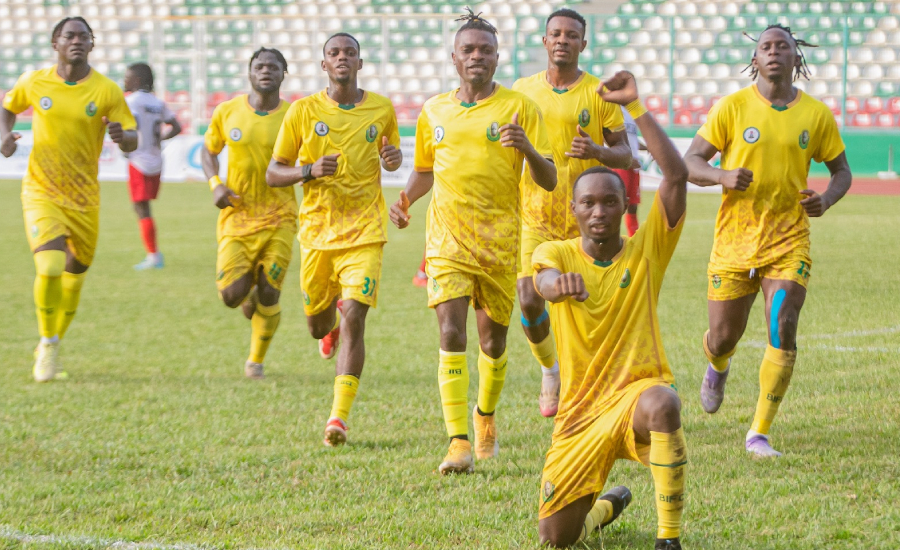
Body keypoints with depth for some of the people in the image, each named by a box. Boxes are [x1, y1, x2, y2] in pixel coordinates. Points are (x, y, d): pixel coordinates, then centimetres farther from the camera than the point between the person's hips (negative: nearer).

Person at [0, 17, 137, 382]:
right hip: (41, 193, -2)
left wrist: (122, 136, -30)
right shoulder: (33, 83, -3)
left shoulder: (107, 91, -6)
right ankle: (48, 346, -3)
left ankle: (52, 344, 35)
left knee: (75, 274, 13)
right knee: (50, 267, -21)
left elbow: (132, 141, -6)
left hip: (84, 199, 2)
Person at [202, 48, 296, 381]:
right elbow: (208, 151, 15)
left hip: (278, 218, -1)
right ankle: (249, 294, 30)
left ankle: (256, 361, 19)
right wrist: (216, 185, -3)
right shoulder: (228, 112, 1)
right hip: (237, 214, 1)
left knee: (269, 296, -4)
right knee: (231, 295, -9)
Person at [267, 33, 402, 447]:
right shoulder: (303, 111, -1)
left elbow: (391, 155, 20)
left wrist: (393, 158, -5)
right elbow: (273, 173, 2)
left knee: (353, 322, -16)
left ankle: (339, 417, -14)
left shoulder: (382, 110, 2)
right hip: (317, 230, 1)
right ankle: (333, 316, 53)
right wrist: (310, 171, -18)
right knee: (317, 326, 13)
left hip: (364, 231, -1)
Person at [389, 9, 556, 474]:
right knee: (451, 333, -14)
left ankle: (485, 415, 39)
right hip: (447, 239, 1)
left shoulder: (518, 107, 0)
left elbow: (548, 180, -3)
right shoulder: (435, 111, 9)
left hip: (500, 241, -1)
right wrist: (405, 199, 4)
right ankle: (458, 441, -17)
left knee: (493, 339, 10)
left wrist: (527, 149, -23)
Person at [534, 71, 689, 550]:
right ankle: (606, 506, 36)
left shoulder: (646, 250, -1)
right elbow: (543, 280, -26)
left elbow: (676, 174, -14)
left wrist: (635, 107, -16)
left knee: (661, 403, -41)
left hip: (637, 391, -2)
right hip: (580, 411, 2)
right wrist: (560, 283, -51)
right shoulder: (557, 254, 0)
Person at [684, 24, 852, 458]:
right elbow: (689, 162, -1)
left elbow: (841, 171, 13)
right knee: (723, 338, 9)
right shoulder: (733, 106, -3)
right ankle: (718, 367, 49)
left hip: (788, 243, 0)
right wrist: (722, 176, -23)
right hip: (733, 242, 0)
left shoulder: (816, 115, 2)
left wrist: (826, 200, -9)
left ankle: (759, 434, -6)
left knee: (783, 332, -16)